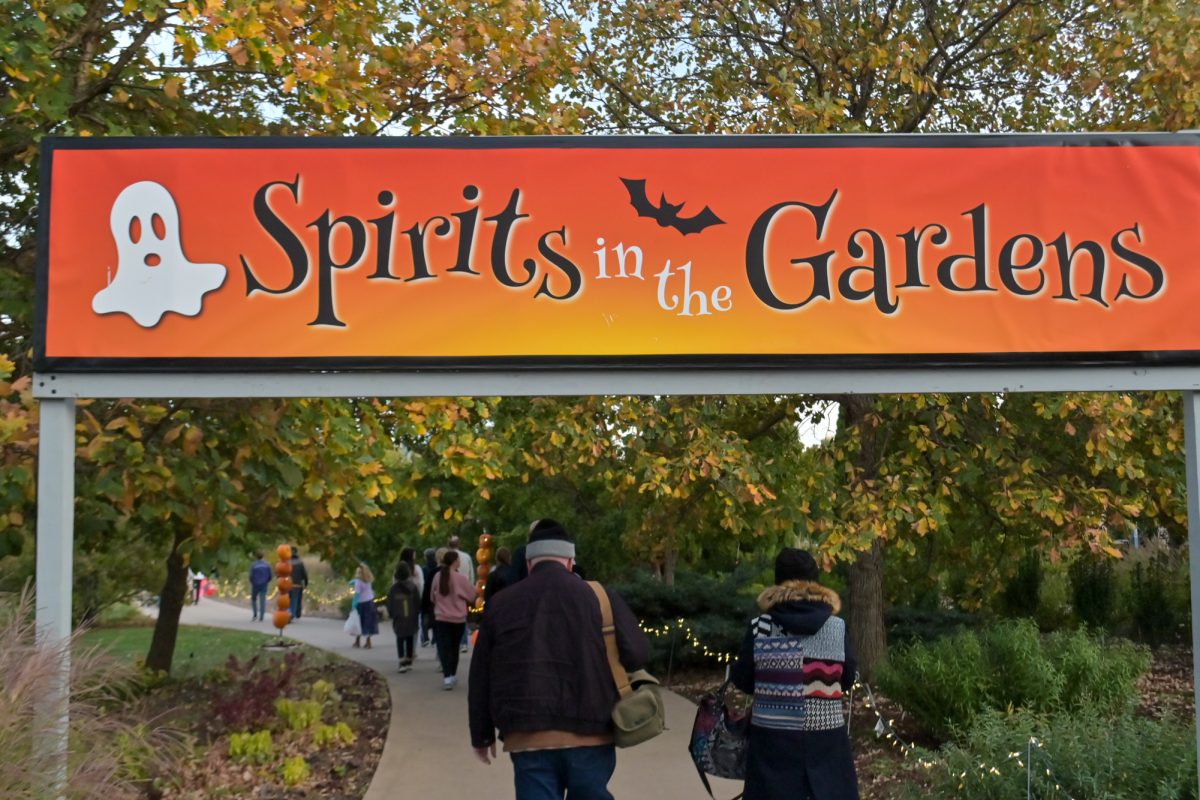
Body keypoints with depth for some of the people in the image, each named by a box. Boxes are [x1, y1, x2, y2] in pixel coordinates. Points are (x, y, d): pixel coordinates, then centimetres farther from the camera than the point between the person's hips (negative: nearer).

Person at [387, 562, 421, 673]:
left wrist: (391, 614, 12)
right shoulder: (413, 587, -3)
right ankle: (409, 661, 18)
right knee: (410, 639, 13)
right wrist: (417, 612, 12)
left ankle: (402, 662, -12)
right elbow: (418, 603, 0)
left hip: (398, 618, -2)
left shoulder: (393, 589, -7)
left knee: (400, 639, 1)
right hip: (411, 617, 2)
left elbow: (390, 604, -2)